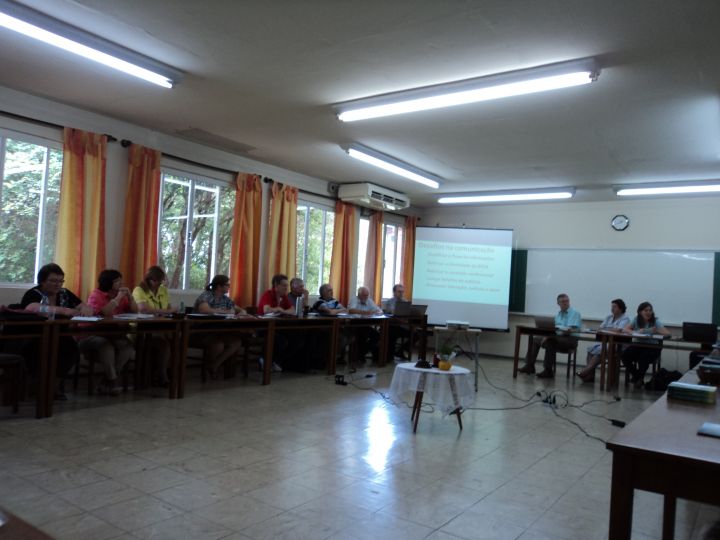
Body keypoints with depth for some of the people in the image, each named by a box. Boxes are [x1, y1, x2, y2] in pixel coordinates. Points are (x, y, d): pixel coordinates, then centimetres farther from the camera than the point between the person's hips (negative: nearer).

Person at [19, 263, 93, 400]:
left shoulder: (65, 294, 9)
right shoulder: (33, 294, -6)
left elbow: (87, 308, 6)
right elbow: (32, 308, -29)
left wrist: (85, 310, -19)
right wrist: (63, 310, -33)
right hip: (33, 340, -4)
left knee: (72, 347, -28)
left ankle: (57, 382, -4)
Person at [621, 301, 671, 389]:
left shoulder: (655, 321, -5)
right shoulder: (636, 319, 0)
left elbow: (667, 333, -15)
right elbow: (625, 329, -11)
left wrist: (655, 331, -19)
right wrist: (636, 332, -27)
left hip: (652, 347, -2)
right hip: (638, 345, 2)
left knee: (644, 357, -34)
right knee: (625, 354, -26)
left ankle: (640, 378, -3)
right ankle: (635, 375, 1)